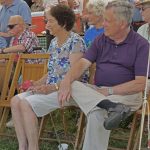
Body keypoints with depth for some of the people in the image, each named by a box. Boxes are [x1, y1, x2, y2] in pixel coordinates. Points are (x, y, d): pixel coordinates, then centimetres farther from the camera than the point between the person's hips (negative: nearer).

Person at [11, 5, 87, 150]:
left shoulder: (76, 42, -13)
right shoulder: (53, 43, 14)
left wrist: (53, 87, -26)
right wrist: (38, 83, 1)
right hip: (51, 88, 9)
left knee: (26, 104, -24)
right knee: (15, 101, -11)